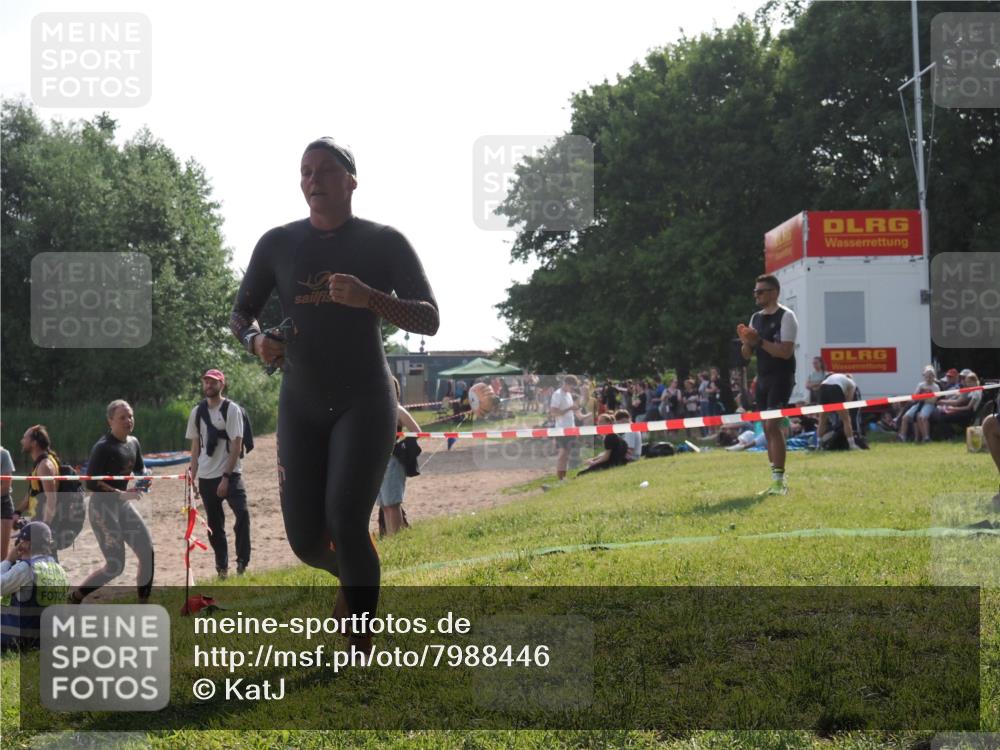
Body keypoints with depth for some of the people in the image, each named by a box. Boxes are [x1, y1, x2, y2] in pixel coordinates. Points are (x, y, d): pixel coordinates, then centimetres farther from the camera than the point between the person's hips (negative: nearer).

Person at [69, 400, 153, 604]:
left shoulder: (133, 443, 6)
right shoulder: (103, 447, -17)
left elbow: (140, 469, 21)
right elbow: (91, 483, -20)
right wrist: (121, 494, -24)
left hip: (123, 505, 8)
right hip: (103, 508, -8)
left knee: (148, 554, 0)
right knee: (115, 567, -8)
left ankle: (143, 606, 13)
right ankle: (74, 598, 10)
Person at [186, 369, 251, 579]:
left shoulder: (232, 410, -5)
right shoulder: (197, 412, 10)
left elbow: (236, 446, -10)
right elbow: (195, 446, 14)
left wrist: (226, 477, -16)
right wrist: (193, 477, 8)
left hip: (229, 474, -5)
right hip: (206, 477, 5)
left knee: (242, 513, -22)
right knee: (214, 524, 8)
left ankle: (242, 562, -15)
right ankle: (222, 568, 17)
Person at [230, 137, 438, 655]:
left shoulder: (384, 242, -3)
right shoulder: (278, 244, 5)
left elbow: (429, 320, -6)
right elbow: (240, 314, 12)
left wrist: (370, 298, -24)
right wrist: (256, 341, -13)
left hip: (365, 402, -3)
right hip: (300, 405, 3)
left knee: (345, 521, -20)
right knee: (305, 542, 1)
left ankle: (362, 650, -7)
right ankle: (352, 578, 37)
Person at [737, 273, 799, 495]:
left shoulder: (786, 316, -9)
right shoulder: (756, 318, 14)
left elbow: (786, 351, -18)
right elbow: (747, 355, 15)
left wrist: (759, 341, -23)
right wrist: (746, 342, -6)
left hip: (781, 378, -8)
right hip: (762, 378, 8)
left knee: (773, 425, -16)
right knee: (767, 428, 7)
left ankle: (780, 479, -15)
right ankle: (775, 481, 12)